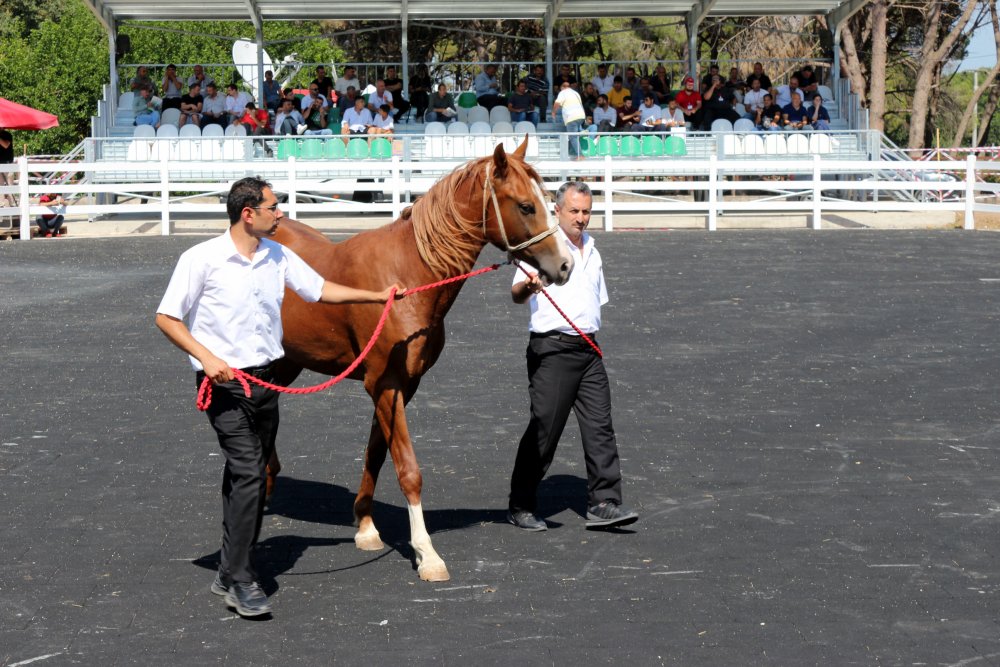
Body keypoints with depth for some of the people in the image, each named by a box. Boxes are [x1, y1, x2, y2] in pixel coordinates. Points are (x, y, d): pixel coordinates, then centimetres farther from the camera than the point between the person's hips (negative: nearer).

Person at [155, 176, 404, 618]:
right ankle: (241, 581, -11)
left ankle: (230, 575, 22)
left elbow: (321, 290, 19)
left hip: (265, 380, 7)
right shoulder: (202, 260, -11)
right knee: (248, 472, -16)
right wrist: (206, 357, -19)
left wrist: (379, 297, 20)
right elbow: (166, 318, -8)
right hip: (224, 383, -7)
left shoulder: (278, 257, 6)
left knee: (247, 476, 12)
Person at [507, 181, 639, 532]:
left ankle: (603, 503, -2)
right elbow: (516, 294, -20)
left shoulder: (591, 249, 17)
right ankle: (520, 506, 8)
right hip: (552, 348, -6)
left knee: (599, 425, -2)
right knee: (544, 428, -4)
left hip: (588, 348, 7)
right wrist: (526, 286, -42)